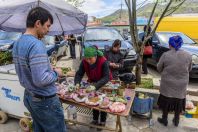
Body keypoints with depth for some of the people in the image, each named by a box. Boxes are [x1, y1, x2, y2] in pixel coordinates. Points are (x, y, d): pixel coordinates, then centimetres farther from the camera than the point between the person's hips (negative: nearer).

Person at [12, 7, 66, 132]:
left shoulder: (17, 43, 5)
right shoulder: (36, 45, -25)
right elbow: (41, 80, -29)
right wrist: (56, 73, -12)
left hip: (28, 96, 9)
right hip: (45, 100, -9)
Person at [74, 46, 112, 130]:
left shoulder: (103, 61, -34)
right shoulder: (84, 61, -21)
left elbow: (106, 77, -38)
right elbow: (79, 74, -19)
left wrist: (96, 86, -51)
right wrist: (77, 83, -38)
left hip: (104, 83, -4)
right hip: (92, 82, 4)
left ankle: (102, 121, 25)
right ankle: (95, 119, 32)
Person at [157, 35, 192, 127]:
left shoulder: (165, 55, -14)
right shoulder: (188, 55, -6)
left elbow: (159, 68, -5)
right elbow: (189, 69, 6)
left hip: (168, 84, -2)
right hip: (181, 85, 3)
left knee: (166, 102, 14)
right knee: (179, 102, 19)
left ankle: (164, 120, 30)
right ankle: (176, 121, 36)